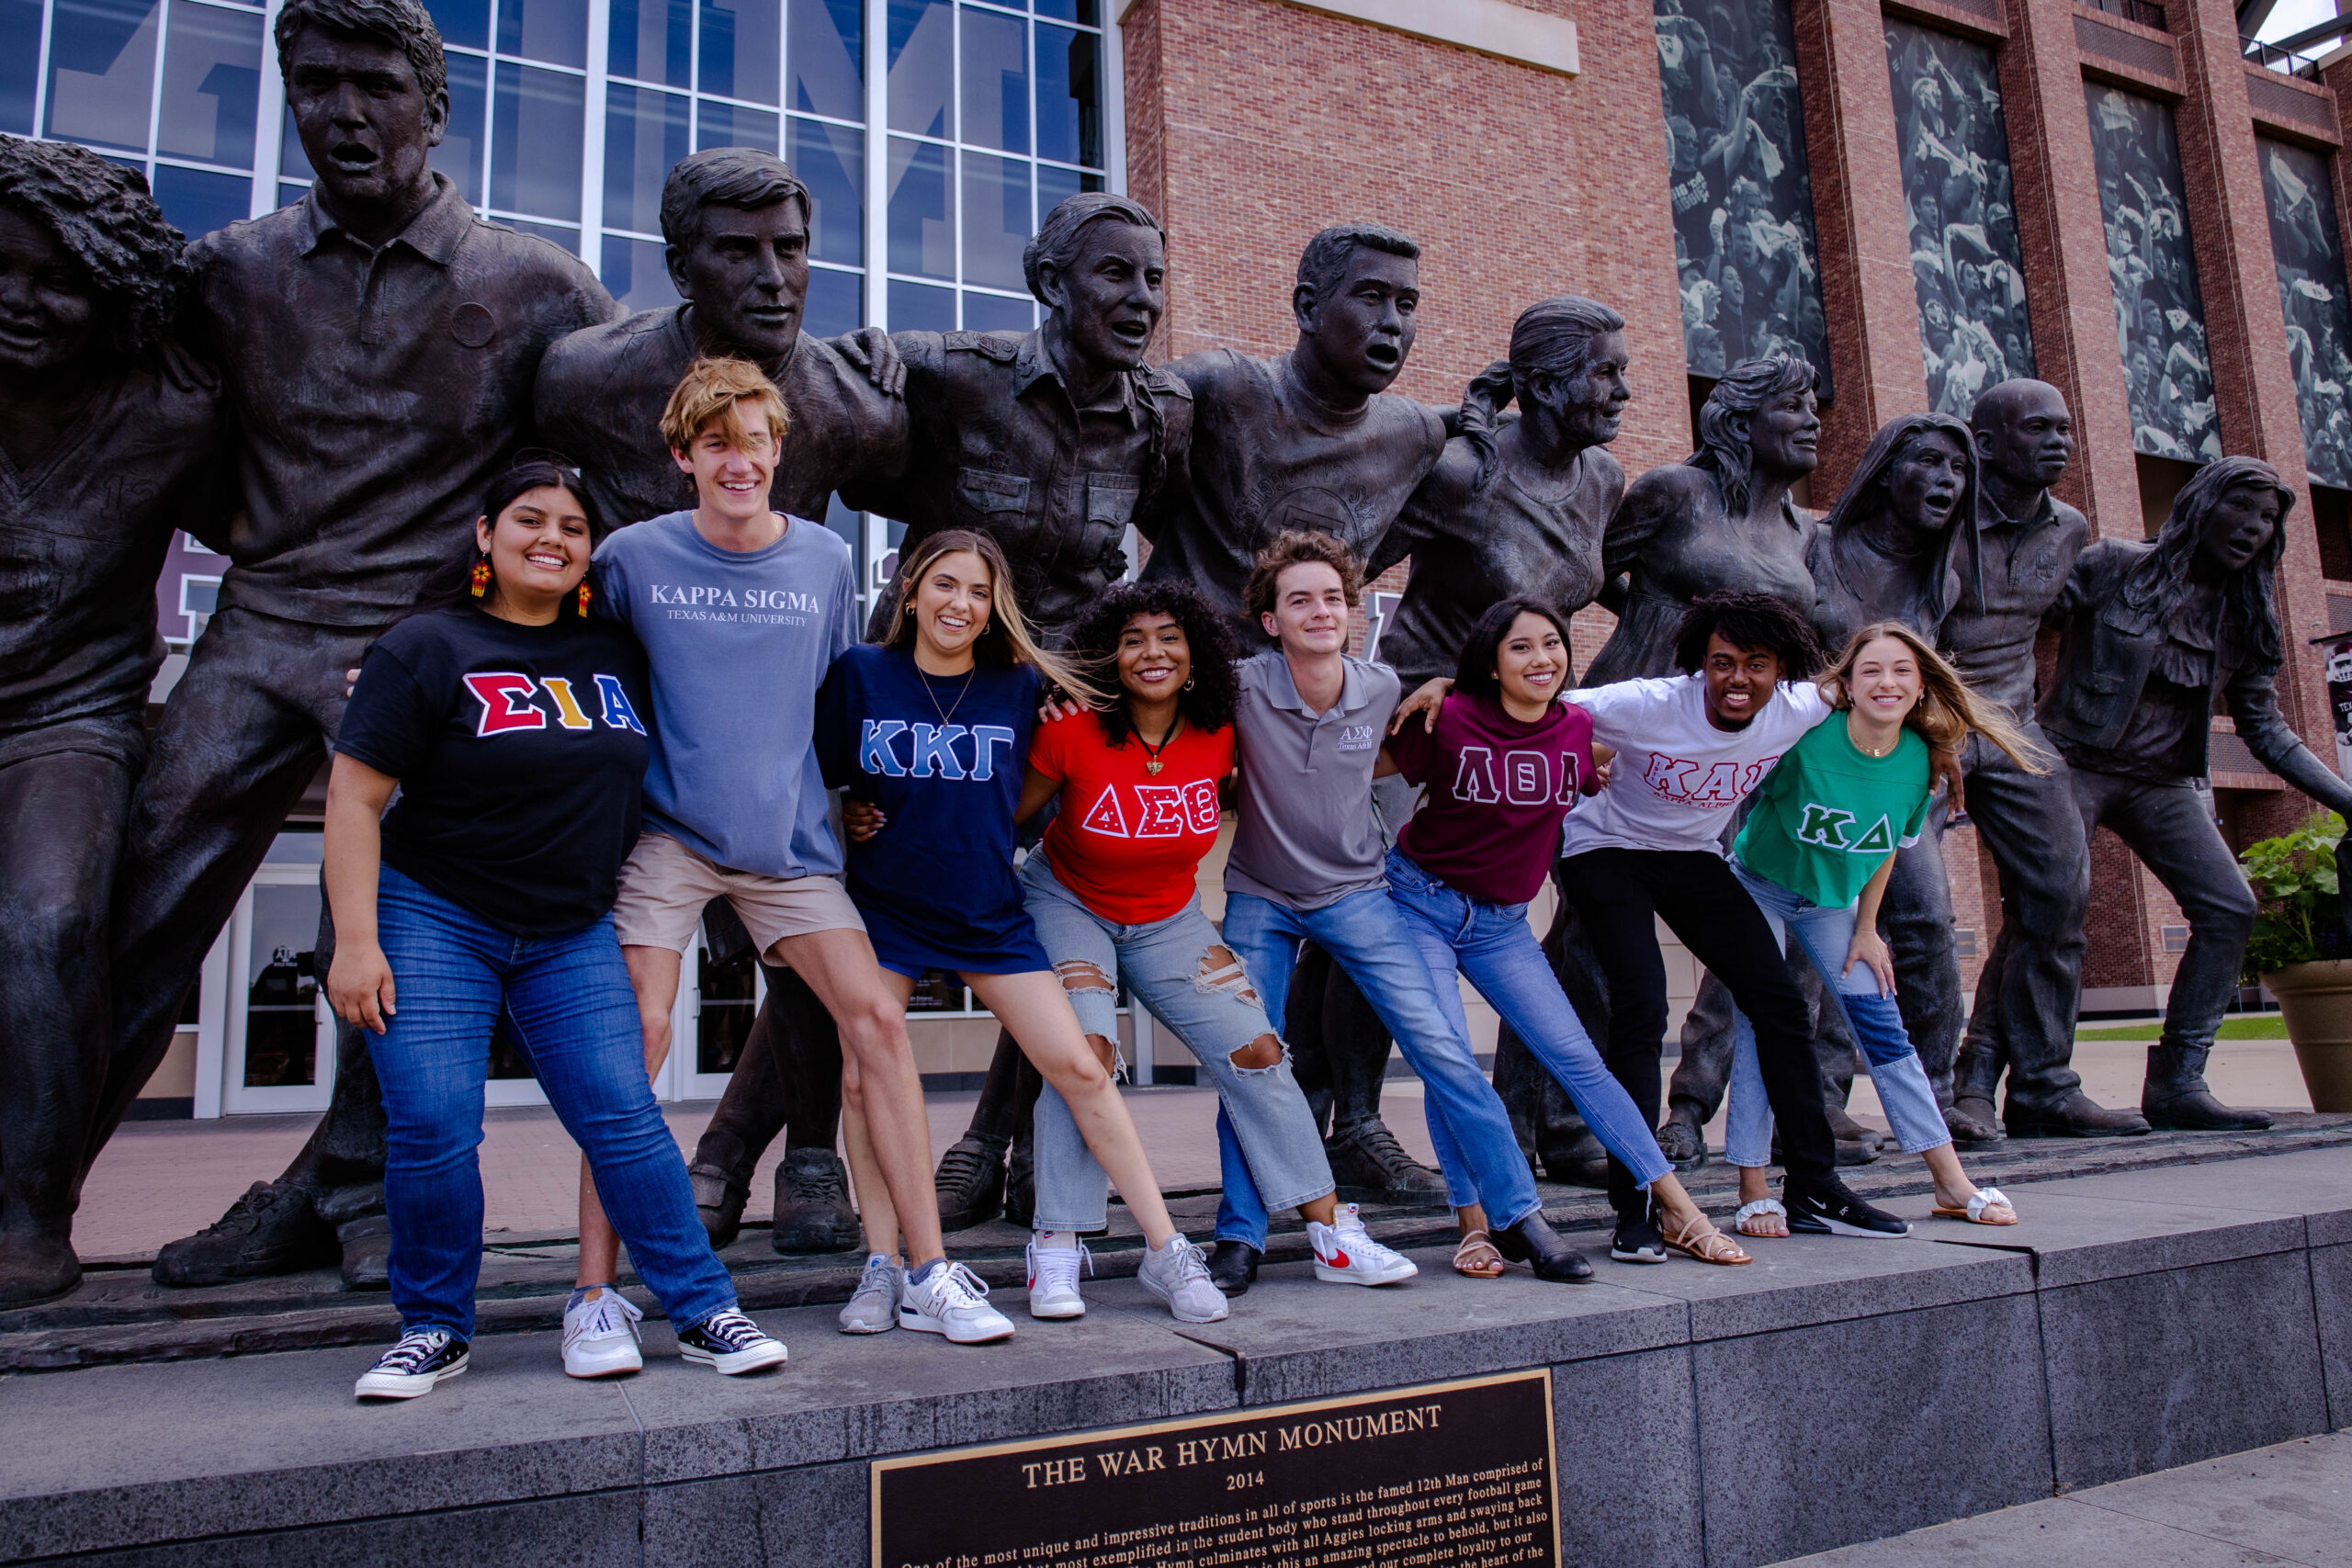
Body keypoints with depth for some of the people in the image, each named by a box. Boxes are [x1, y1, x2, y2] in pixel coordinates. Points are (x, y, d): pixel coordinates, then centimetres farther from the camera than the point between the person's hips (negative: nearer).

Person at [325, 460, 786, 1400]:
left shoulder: (619, 656, 8)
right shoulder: (428, 649, -5)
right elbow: (353, 799, -8)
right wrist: (356, 940, -15)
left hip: (573, 935, 3)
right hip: (434, 922, -3)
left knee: (625, 1120, -3)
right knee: (432, 1130, -6)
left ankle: (704, 1312, 3)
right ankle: (434, 1331, 14)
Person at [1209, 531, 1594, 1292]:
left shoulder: (1382, 687, -6)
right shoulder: (1242, 688, -17)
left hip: (1357, 893, 1)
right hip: (1260, 900, -1)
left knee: (1441, 1047, -5)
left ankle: (1515, 1215, 8)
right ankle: (1240, 1238, 13)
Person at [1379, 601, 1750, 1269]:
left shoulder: (1581, 728, -4)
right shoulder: (1449, 720, -16)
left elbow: (1608, 790, 14)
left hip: (1503, 921, 3)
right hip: (1421, 902, -3)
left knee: (1577, 1058, 2)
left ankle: (1680, 1214, 8)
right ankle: (1473, 1227, 2)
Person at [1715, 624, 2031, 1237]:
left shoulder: (1918, 757, -10)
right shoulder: (1806, 735, -27)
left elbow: (1885, 847, 3)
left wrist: (1865, 928, 4)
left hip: (1834, 902, 4)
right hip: (1760, 888, -4)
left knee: (1882, 1027, 2)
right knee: (1760, 1023, -9)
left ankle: (1952, 1183, 12)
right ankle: (1753, 1191, -2)